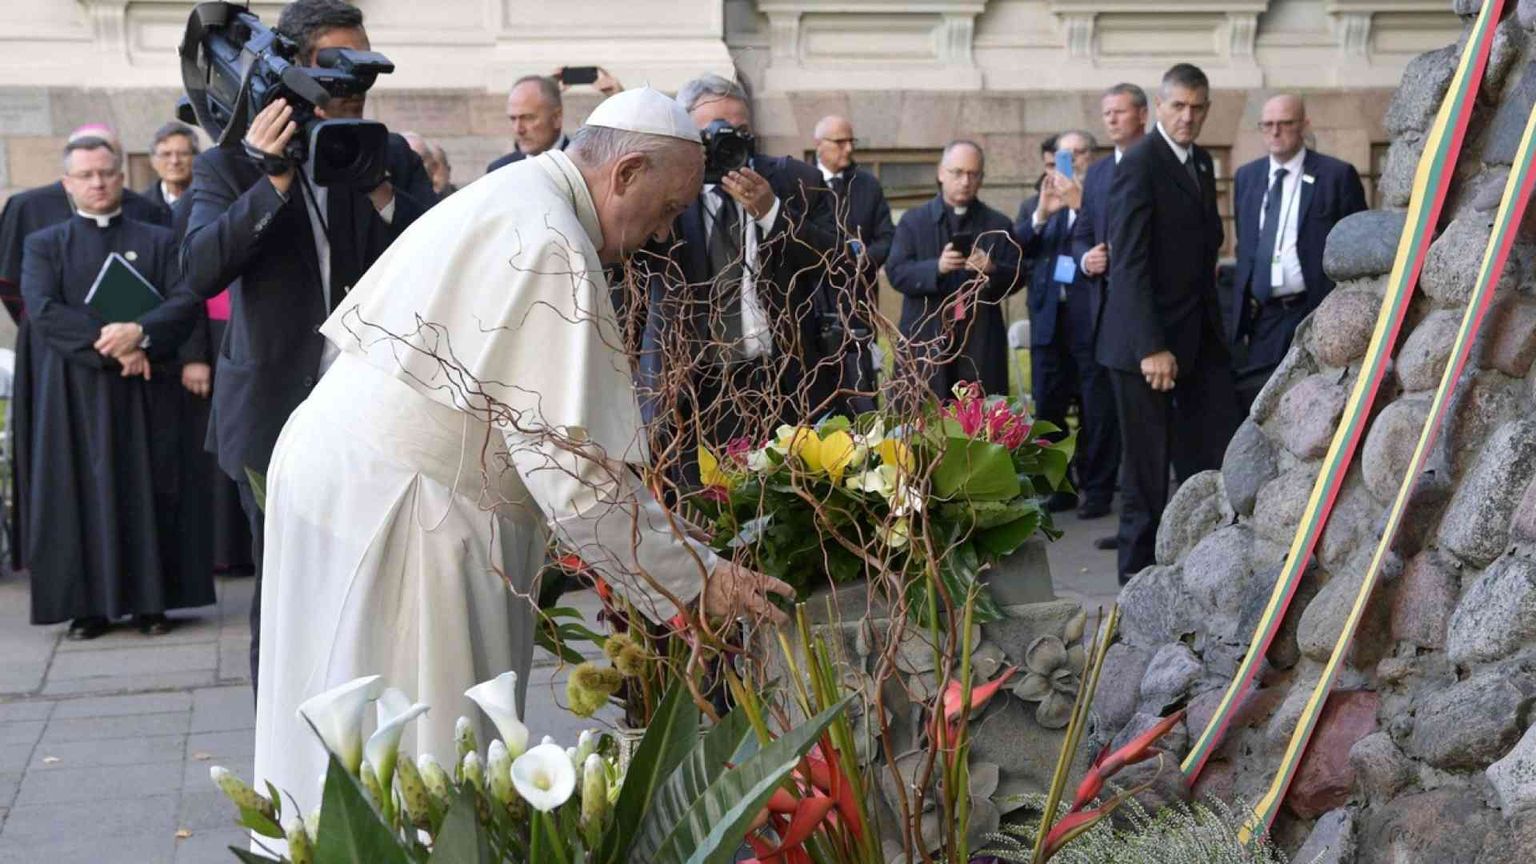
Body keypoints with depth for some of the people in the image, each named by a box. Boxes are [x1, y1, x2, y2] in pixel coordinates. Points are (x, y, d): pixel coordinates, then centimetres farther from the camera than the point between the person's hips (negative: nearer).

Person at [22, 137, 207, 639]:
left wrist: (140, 333, -19)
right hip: (74, 393, 0)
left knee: (147, 490, 0)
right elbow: (43, 311, -6)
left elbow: (185, 301, -1)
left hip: (142, 389, 0)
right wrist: (109, 346, -15)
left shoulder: (158, 242, 11)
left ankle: (151, 601, 5)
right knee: (82, 492, -1)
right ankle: (89, 605, 4)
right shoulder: (44, 245, 9)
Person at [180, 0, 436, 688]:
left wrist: (381, 191, -17)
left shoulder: (392, 158, 6)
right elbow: (200, 270, -15)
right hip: (279, 418, -2)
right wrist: (273, 182, -23)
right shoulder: (230, 164, -1)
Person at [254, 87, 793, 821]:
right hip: (399, 512, -10)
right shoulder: (551, 250, -19)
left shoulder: (502, 197, 12)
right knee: (424, 759, 0)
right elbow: (573, 463, -22)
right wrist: (696, 579, -16)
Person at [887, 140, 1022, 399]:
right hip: (926, 341, -1)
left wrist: (992, 270, -16)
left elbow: (1016, 278, 6)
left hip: (981, 343, 1)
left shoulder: (999, 225, 11)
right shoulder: (913, 221, 8)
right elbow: (896, 273, -2)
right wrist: (936, 267, -19)